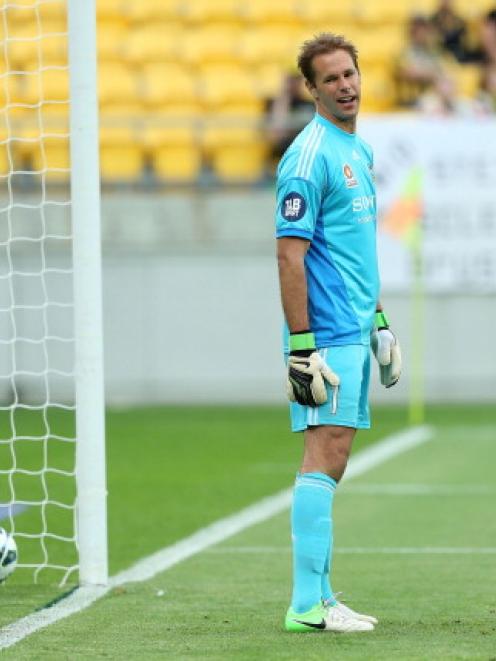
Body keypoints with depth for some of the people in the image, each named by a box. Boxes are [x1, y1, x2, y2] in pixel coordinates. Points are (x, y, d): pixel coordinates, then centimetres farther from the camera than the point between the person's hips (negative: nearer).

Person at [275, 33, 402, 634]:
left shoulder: (358, 150, 15)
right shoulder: (311, 156, -13)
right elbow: (290, 255, -17)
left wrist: (379, 320, 23)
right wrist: (301, 347, -21)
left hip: (354, 333, 9)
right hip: (325, 335, -9)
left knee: (333, 460, 10)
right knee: (325, 455, -10)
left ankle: (318, 593, 14)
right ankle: (308, 605, -10)